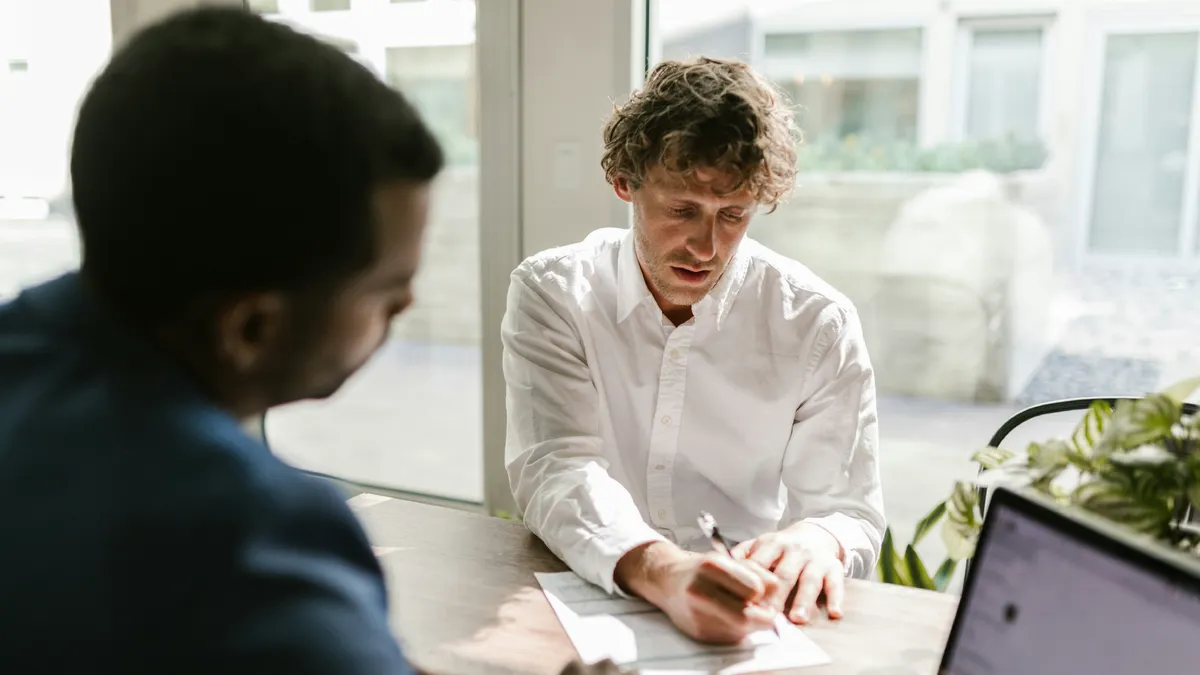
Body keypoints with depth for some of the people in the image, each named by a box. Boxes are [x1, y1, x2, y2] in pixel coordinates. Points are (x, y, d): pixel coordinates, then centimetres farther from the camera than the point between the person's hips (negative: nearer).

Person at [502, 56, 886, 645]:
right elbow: (555, 468, -16)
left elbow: (852, 514, -3)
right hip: (584, 604, -1)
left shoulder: (818, 325, -4)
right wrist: (659, 569, -35)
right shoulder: (552, 294, -5)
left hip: (751, 618, 2)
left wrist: (818, 539, -27)